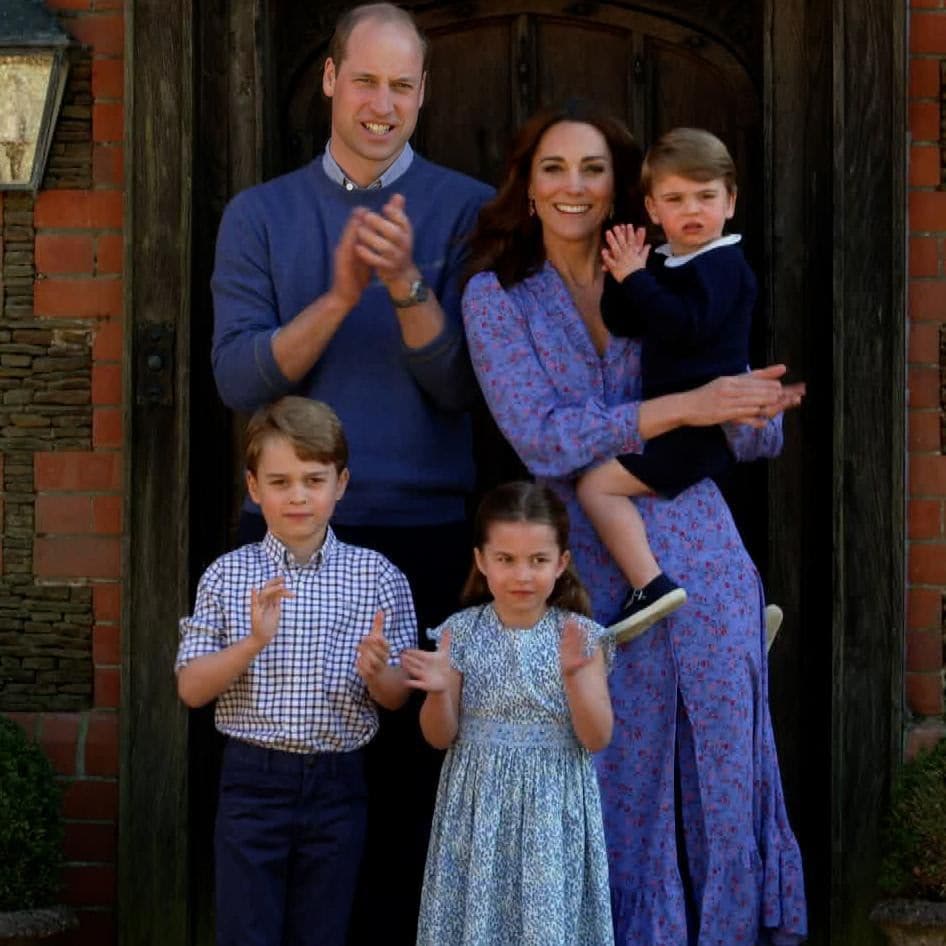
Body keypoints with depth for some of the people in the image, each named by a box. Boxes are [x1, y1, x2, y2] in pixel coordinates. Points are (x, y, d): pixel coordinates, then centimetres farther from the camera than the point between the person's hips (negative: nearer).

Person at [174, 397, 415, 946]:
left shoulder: (378, 577, 0)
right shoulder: (228, 576, 0)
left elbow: (398, 698, 4)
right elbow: (191, 689, -3)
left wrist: (376, 673, -19)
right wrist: (252, 644, -18)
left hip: (338, 783, 1)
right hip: (254, 780, -1)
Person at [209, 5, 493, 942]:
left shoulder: (468, 211, 3)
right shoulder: (259, 214, 8)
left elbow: (463, 386, -5)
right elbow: (238, 378, -4)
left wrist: (408, 285, -21)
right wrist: (340, 296, -17)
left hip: (425, 536, -1)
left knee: (411, 768, 1)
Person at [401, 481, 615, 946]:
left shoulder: (579, 635, -4)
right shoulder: (462, 633, -3)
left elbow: (597, 738, -8)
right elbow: (440, 738, 1)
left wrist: (574, 677, -22)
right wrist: (439, 692, -19)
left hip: (553, 808, -1)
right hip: (480, 805, 1)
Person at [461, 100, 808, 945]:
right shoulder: (498, 297, 1)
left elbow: (757, 443, 7)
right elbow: (542, 438, -13)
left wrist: (756, 407, -17)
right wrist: (688, 406, -19)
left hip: (700, 557, 2)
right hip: (595, 574, -2)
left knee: (723, 776, 4)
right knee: (621, 785, 5)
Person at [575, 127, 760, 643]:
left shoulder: (722, 265, -13)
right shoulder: (663, 262, 13)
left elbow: (684, 327, -28)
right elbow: (622, 325, 8)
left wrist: (636, 278, -22)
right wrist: (622, 275, -6)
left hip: (703, 421, -10)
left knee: (598, 484, -19)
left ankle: (650, 585, -24)